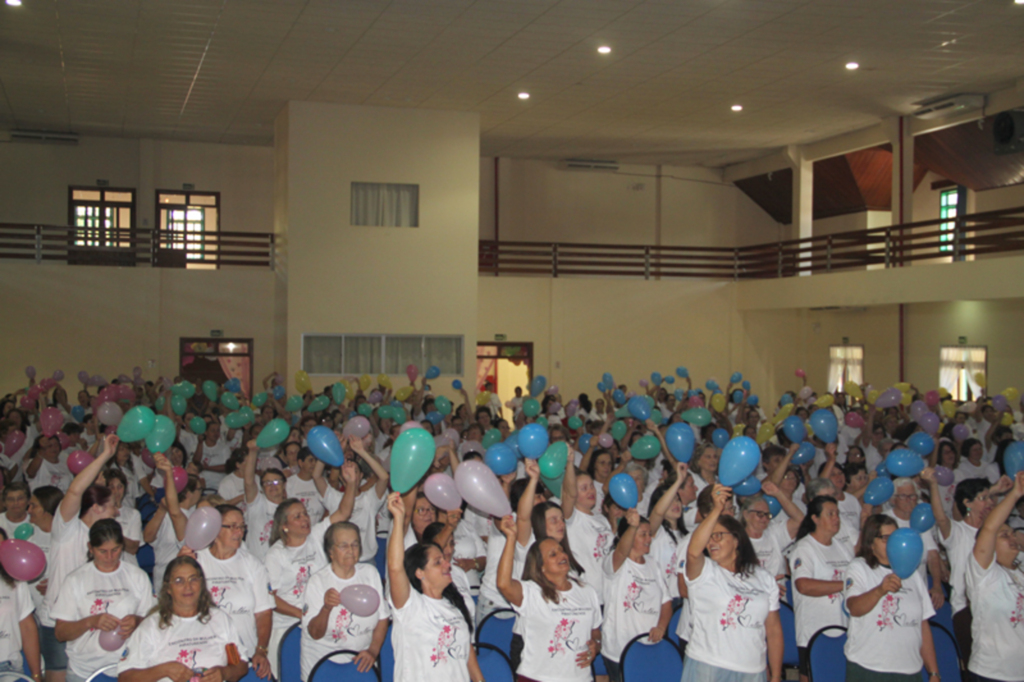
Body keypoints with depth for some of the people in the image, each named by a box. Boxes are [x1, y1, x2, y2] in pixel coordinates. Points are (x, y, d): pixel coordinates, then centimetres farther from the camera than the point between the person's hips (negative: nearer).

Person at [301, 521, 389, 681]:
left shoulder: (370, 573, 8)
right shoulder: (317, 582, -4)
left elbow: (383, 618, 10)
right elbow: (315, 634, -7)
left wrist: (373, 650, -3)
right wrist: (326, 608, -24)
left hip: (361, 660, 2)